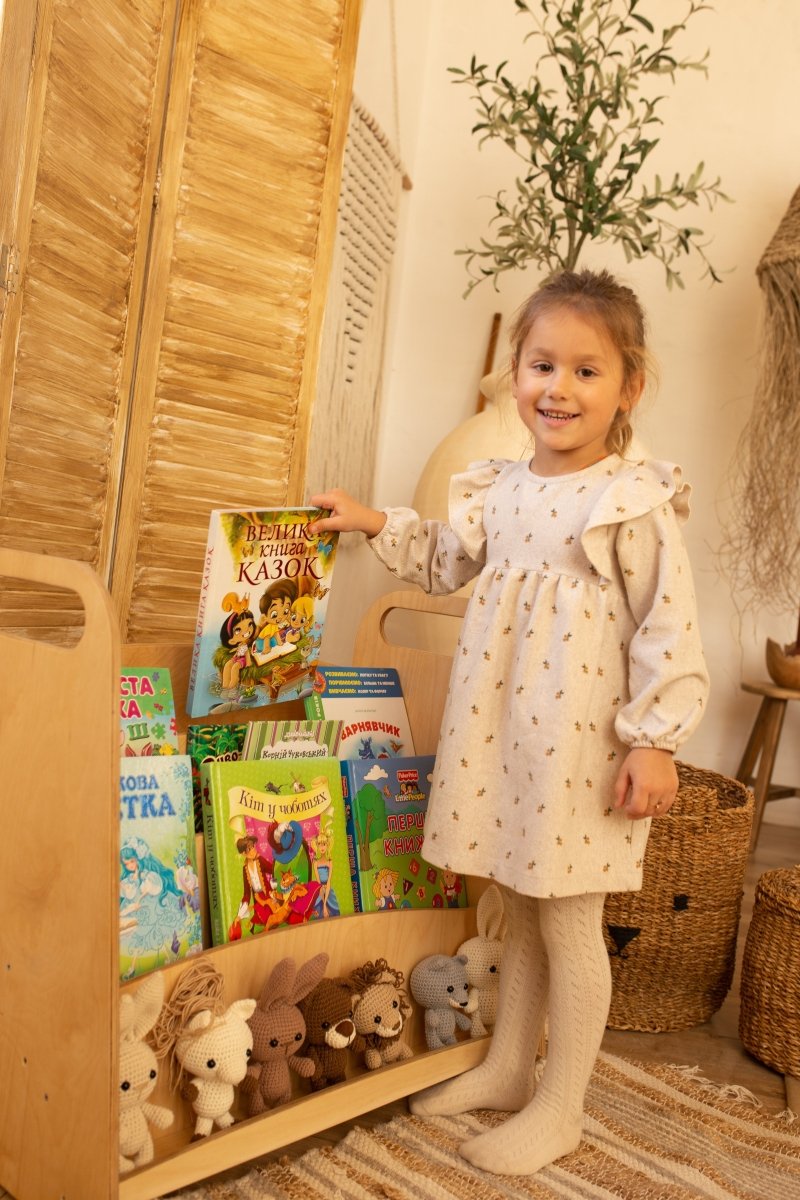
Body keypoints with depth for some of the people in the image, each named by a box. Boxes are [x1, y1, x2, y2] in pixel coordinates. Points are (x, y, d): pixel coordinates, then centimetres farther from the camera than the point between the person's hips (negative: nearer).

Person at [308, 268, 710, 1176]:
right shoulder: (497, 490, 7)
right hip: (497, 731, 6)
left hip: (580, 745, -6)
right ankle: (506, 1069, 38)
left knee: (569, 923, 7)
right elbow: (446, 566, 23)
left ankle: (558, 1109, 26)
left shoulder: (635, 501, -11)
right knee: (520, 910, 20)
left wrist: (654, 741, -14)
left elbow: (667, 631, -12)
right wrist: (376, 525, 14)